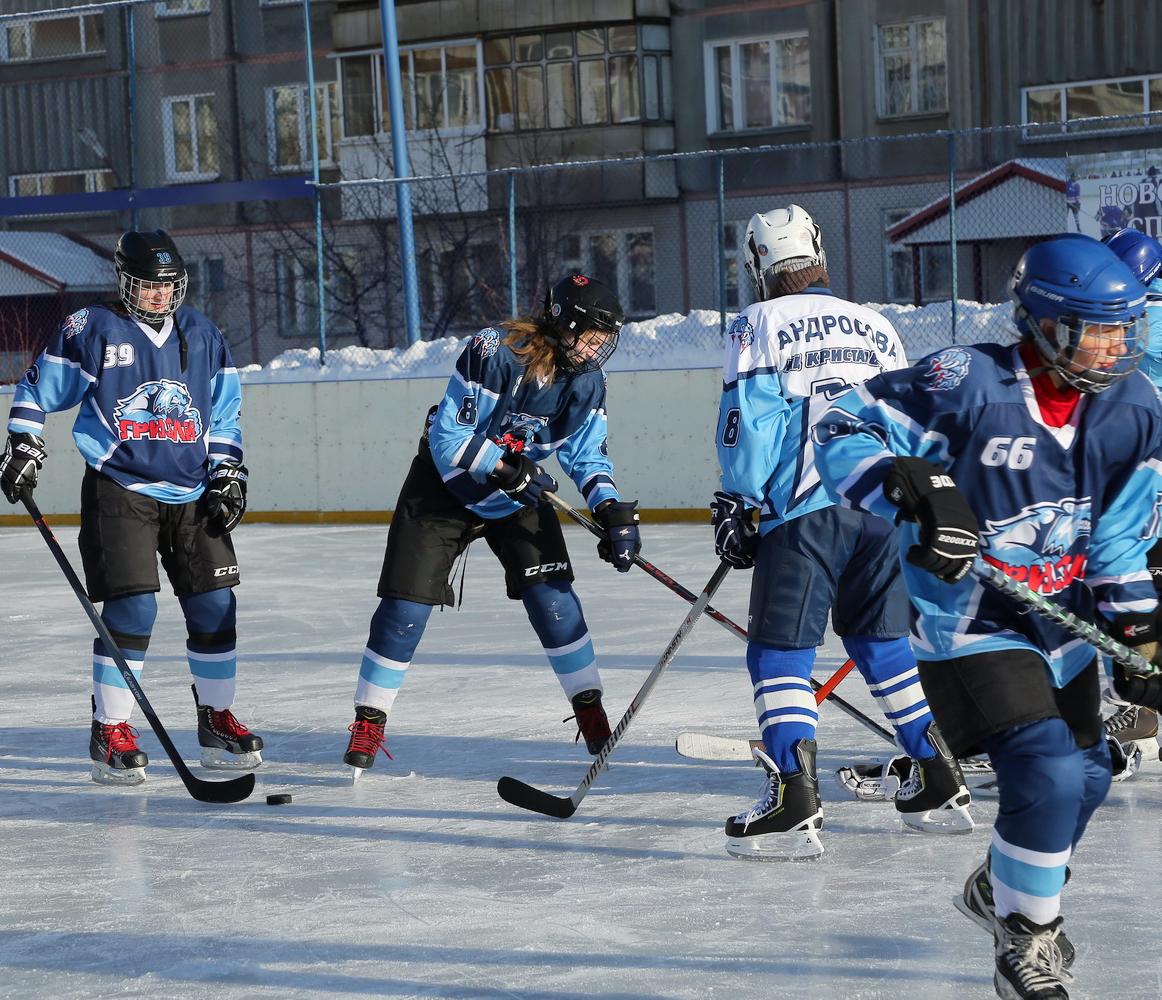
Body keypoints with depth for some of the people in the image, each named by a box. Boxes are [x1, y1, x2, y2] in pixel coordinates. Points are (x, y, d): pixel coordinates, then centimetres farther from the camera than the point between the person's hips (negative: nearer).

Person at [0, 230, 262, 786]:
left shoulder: (202, 336, 11)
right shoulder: (91, 331, -3)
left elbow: (224, 416, 16)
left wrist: (228, 478, 8)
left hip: (191, 493, 5)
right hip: (119, 489, -5)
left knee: (213, 606, 3)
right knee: (132, 607, -13)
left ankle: (217, 720, 18)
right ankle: (110, 732, -3)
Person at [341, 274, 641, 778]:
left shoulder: (586, 381, -10)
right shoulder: (493, 352, -28)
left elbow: (587, 455, -2)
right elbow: (447, 439, -24)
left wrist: (612, 511, -17)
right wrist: (504, 466, -34)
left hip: (519, 491, 4)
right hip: (446, 485, -4)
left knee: (551, 594, -9)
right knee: (406, 604, -7)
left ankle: (590, 710, 3)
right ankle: (369, 720, 4)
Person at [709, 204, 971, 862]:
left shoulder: (762, 324, 4)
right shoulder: (876, 326, 20)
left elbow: (748, 419, -6)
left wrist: (738, 505, 0)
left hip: (805, 510, -5)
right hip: (885, 510, 5)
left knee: (781, 652, -3)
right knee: (886, 644, 18)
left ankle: (794, 803, -15)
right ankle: (942, 786, 19)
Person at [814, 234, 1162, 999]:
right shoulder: (969, 384, -23)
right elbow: (844, 431, -18)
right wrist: (916, 488, -34)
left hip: (1061, 619, 7)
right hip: (969, 619, -7)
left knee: (1087, 778, 19)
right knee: (1047, 773, -21)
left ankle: (1003, 889, 48)